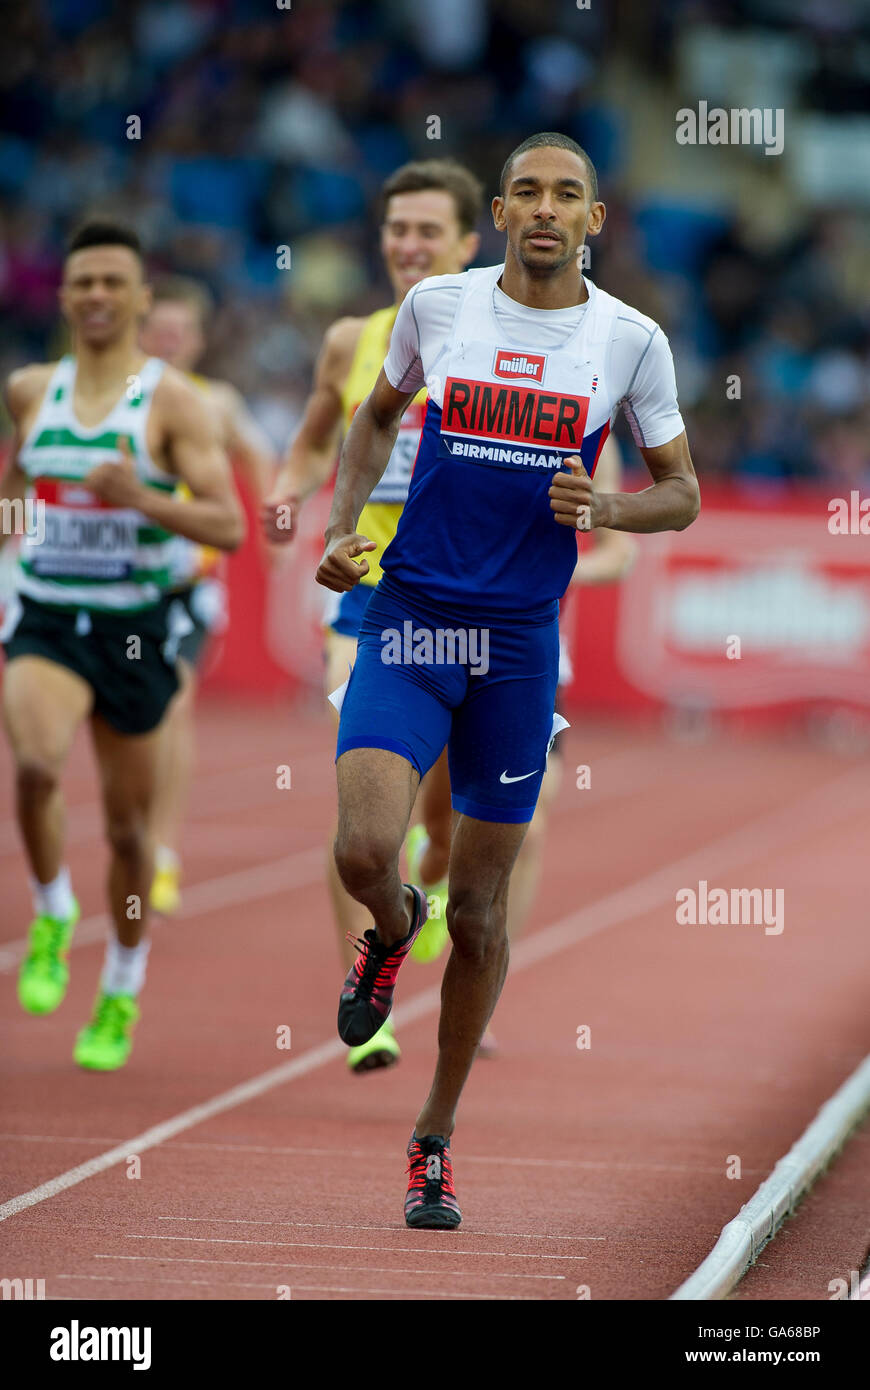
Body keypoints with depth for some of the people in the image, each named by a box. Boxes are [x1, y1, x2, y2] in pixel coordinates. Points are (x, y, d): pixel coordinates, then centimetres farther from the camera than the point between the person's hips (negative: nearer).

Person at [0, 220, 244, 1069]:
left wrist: (143, 499, -27)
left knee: (127, 824, 10)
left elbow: (229, 527, -13)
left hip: (133, 629, -1)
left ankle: (122, 994, 32)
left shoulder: (172, 402, -7)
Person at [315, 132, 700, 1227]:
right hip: (410, 616, 0)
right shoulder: (438, 305, 0)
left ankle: (435, 1136, 23)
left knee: (479, 909, 6)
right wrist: (340, 526, 4)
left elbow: (681, 495, 8)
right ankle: (390, 931, 18)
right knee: (366, 854, -21)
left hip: (521, 641, 0)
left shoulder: (631, 340, -1)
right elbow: (377, 416, 18)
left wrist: (600, 509, -12)